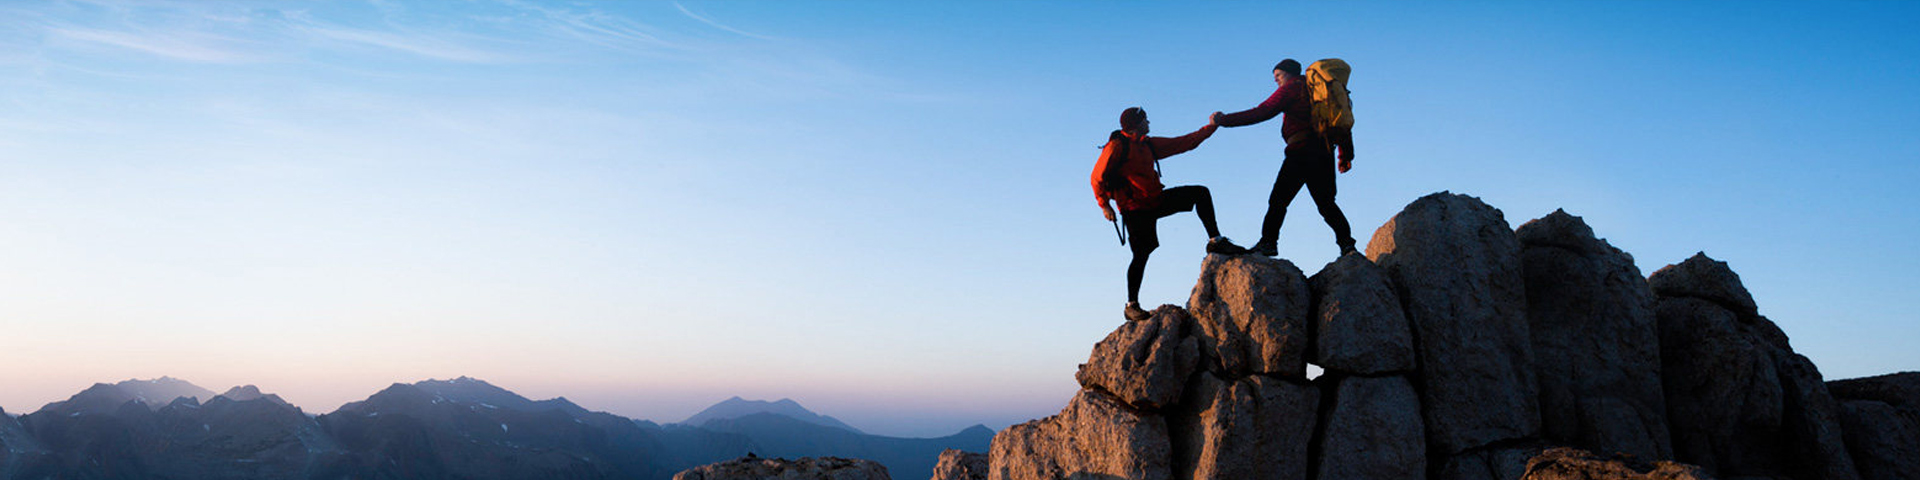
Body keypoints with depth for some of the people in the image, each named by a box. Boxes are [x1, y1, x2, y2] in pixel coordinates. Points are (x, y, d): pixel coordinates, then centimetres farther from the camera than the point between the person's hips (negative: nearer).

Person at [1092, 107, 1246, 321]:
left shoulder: (1149, 144, 12)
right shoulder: (1117, 146, -10)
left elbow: (1183, 143, 17)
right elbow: (1098, 177, -8)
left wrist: (1212, 127, 15)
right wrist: (1104, 205, -13)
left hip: (1156, 200, 8)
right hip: (1135, 208, -7)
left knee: (1200, 193, 1)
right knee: (1143, 251, -13)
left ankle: (1216, 241, 3)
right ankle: (1132, 305, -4)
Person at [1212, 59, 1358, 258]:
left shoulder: (1292, 87, 6)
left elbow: (1262, 112, -2)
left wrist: (1224, 120, 0)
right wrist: (1346, 155, 26)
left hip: (1302, 150, -7)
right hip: (1325, 154, 7)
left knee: (1278, 199, -6)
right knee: (1325, 203, 10)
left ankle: (1268, 242, -14)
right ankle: (1346, 243, -3)